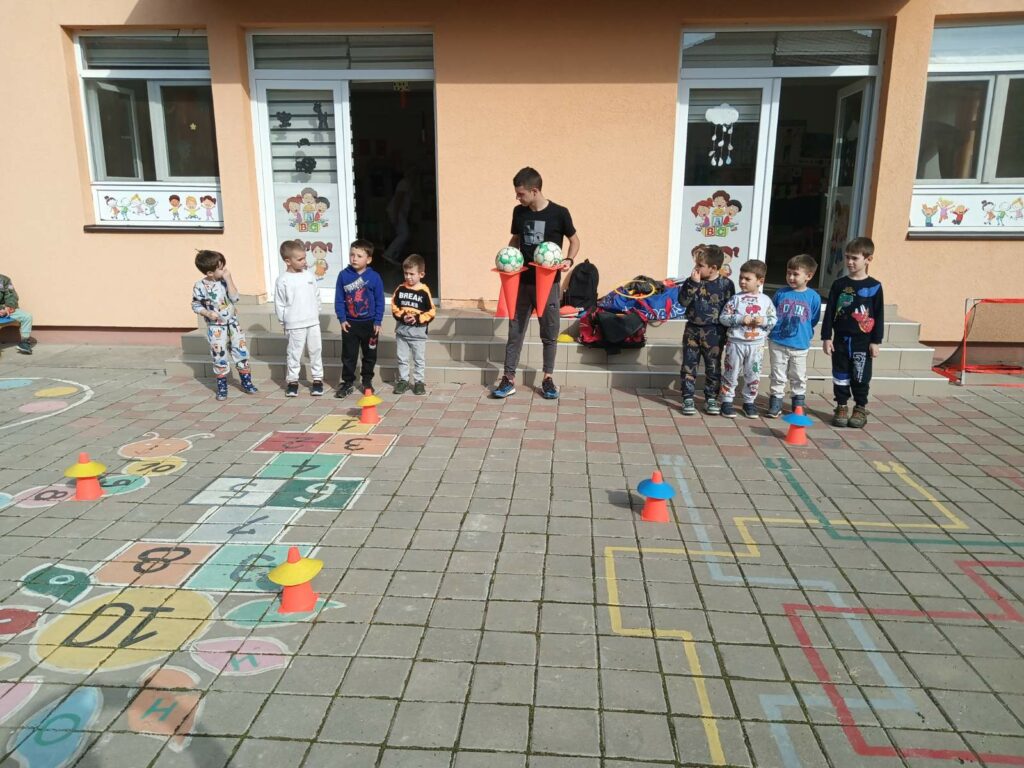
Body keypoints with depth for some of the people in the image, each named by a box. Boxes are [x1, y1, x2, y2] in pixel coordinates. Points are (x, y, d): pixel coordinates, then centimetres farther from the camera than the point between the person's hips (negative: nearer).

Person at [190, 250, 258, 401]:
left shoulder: (225, 280, -3)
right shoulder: (200, 286, -12)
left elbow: (234, 298, -14)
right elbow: (195, 305, -3)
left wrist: (229, 280, -18)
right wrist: (207, 313, -20)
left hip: (232, 322, 3)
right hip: (216, 327, -3)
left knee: (242, 352, 4)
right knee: (219, 357, 3)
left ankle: (247, 383, 18)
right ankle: (222, 387, 17)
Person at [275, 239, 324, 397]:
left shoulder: (309, 275, 3)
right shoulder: (283, 280, -9)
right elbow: (279, 304, -3)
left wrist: (317, 313, 11)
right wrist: (284, 321, -2)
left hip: (313, 322, 4)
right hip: (295, 325, -4)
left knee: (316, 351, 9)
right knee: (295, 353, 5)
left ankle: (317, 379, 21)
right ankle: (292, 380, 17)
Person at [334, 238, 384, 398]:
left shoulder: (374, 277, -9)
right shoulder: (344, 275, -6)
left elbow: (379, 301, -4)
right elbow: (339, 299, -1)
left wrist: (377, 322, -6)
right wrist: (342, 319, -5)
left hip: (369, 323, 0)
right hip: (350, 323, 1)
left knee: (370, 355, 12)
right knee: (348, 355, 7)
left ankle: (367, 381, 28)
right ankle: (348, 382, 18)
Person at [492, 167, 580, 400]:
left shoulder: (559, 213, -9)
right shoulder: (519, 212, 2)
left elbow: (574, 240, 2)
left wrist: (569, 260, -15)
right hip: (522, 281, 3)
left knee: (550, 333, 6)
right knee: (515, 330, 5)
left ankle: (548, 378, 20)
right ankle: (509, 379, 12)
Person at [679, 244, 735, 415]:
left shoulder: (726, 284, -6)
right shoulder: (692, 281, 0)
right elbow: (683, 301, -11)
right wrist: (694, 283, -19)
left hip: (713, 332, -2)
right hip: (692, 329, 2)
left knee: (713, 367, 7)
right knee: (689, 366, 4)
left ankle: (711, 398, 19)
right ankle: (688, 398, 11)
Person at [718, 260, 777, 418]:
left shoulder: (766, 300, 0)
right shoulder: (736, 299, -5)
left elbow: (774, 320, 4)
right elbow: (724, 318, -8)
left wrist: (764, 321, -16)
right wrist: (741, 319, -20)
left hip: (756, 345, 2)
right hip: (736, 343, -2)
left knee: (753, 375, 11)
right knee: (731, 374, 5)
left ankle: (749, 402, 25)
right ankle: (727, 401, 16)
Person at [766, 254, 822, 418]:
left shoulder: (813, 297, -5)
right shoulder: (780, 294, -3)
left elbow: (814, 320, 5)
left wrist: (804, 332, 4)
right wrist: (772, 330, 4)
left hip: (800, 345, 0)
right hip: (777, 343, 0)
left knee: (799, 378, 13)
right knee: (778, 377, 8)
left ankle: (799, 405, 25)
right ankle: (775, 404, 17)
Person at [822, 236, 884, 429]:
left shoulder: (874, 286, -3)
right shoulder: (839, 284, 2)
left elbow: (879, 316, -1)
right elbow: (829, 312, 3)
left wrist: (876, 341, -4)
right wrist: (826, 337, -1)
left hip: (863, 341, -2)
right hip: (841, 339, 2)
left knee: (861, 378, 6)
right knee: (840, 376, 8)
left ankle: (860, 409, 20)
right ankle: (841, 407, 20)